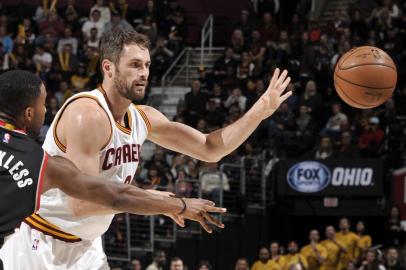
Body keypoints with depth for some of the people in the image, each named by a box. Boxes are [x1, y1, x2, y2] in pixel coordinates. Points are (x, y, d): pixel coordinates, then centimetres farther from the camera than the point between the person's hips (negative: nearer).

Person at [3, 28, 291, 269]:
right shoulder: (88, 115, -24)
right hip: (43, 243, -9)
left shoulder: (143, 118, 3)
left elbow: (210, 148, 12)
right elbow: (82, 202, -31)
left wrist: (260, 111, 0)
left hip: (87, 245, 9)